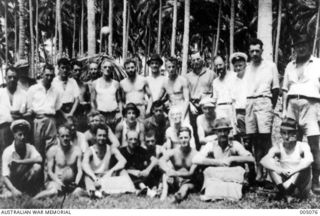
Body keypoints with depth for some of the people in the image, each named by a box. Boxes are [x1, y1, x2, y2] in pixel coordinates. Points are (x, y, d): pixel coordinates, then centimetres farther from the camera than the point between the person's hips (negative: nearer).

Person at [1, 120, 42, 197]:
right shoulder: (8, 152, -14)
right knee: (8, 196, -34)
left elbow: (39, 159, -29)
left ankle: (29, 192, -10)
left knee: (37, 166, -24)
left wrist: (19, 161, -30)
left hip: (26, 182, 3)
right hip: (11, 185, -3)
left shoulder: (30, 148, -7)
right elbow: (5, 176, -16)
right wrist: (13, 189, -33)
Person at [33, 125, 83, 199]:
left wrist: (76, 183, -18)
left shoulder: (77, 150, 4)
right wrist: (58, 182, -20)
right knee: (53, 191, -36)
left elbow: (80, 170, 1)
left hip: (71, 184, 2)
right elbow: (50, 171, -2)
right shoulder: (52, 151, -1)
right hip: (56, 182, -2)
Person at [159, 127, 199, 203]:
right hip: (175, 181, 2)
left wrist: (176, 173, -36)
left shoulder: (195, 154, -12)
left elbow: (191, 173, -19)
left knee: (185, 188, -37)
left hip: (189, 182, -2)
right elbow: (161, 161, -27)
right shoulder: (173, 152, -8)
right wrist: (169, 170, -49)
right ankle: (164, 193, -45)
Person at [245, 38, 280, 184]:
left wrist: (271, 107, -1)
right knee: (253, 137, 0)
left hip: (263, 101, -3)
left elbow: (276, 88, 7)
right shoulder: (247, 67, 17)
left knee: (265, 136, -13)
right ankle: (259, 171, 3)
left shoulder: (270, 66, 9)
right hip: (248, 103, 3)